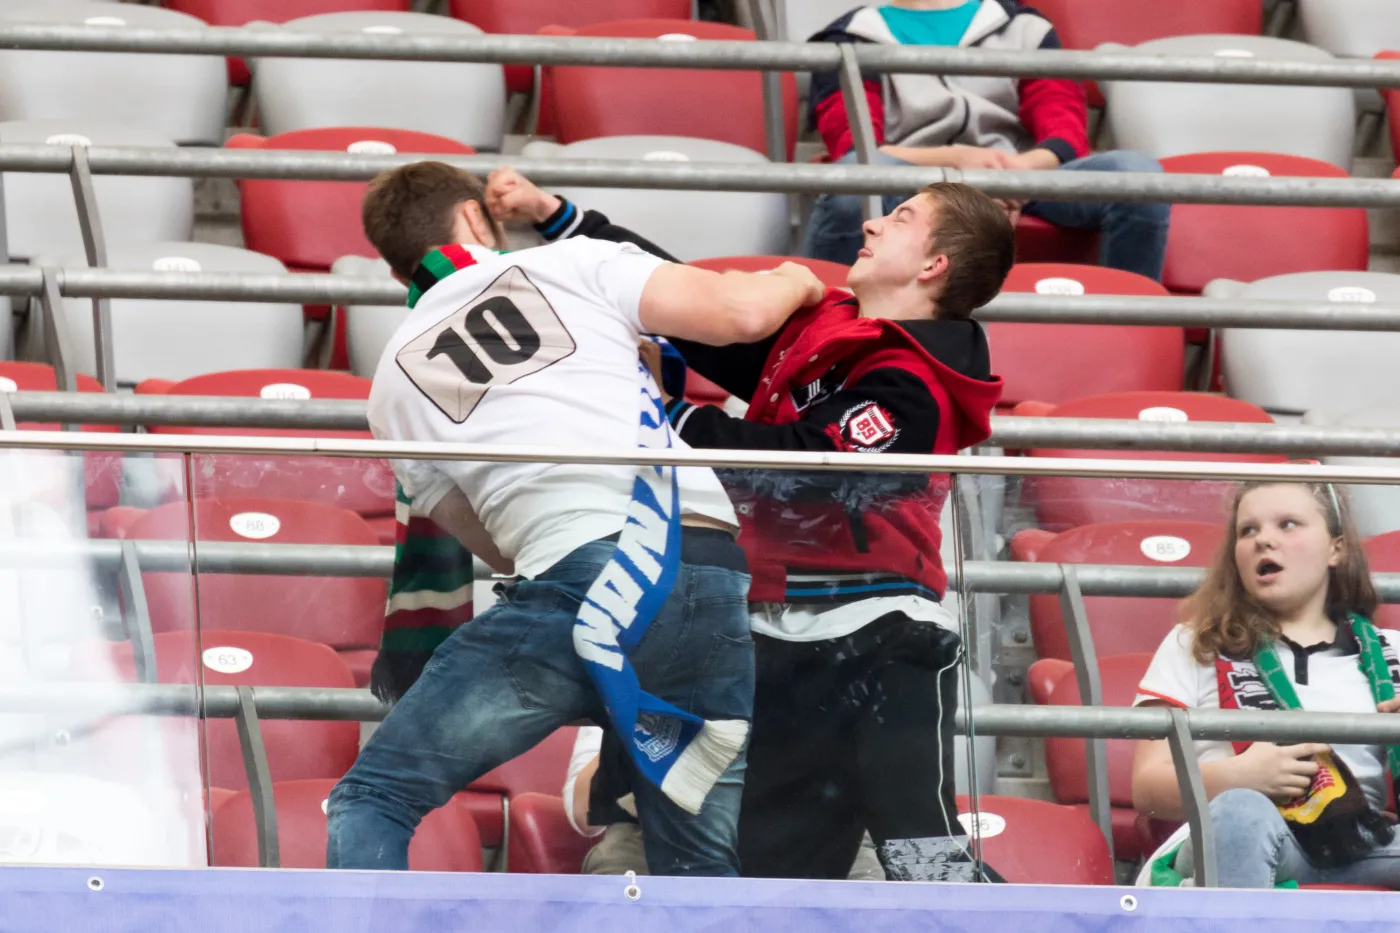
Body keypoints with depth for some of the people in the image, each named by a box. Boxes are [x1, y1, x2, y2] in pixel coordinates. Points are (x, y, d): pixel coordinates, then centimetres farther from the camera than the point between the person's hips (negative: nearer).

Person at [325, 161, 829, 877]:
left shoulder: (393, 383, 22)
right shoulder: (573, 263, 17)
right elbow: (740, 313, 7)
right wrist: (793, 283, 29)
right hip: (718, 579, 1)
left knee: (371, 799, 9)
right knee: (701, 872, 11)